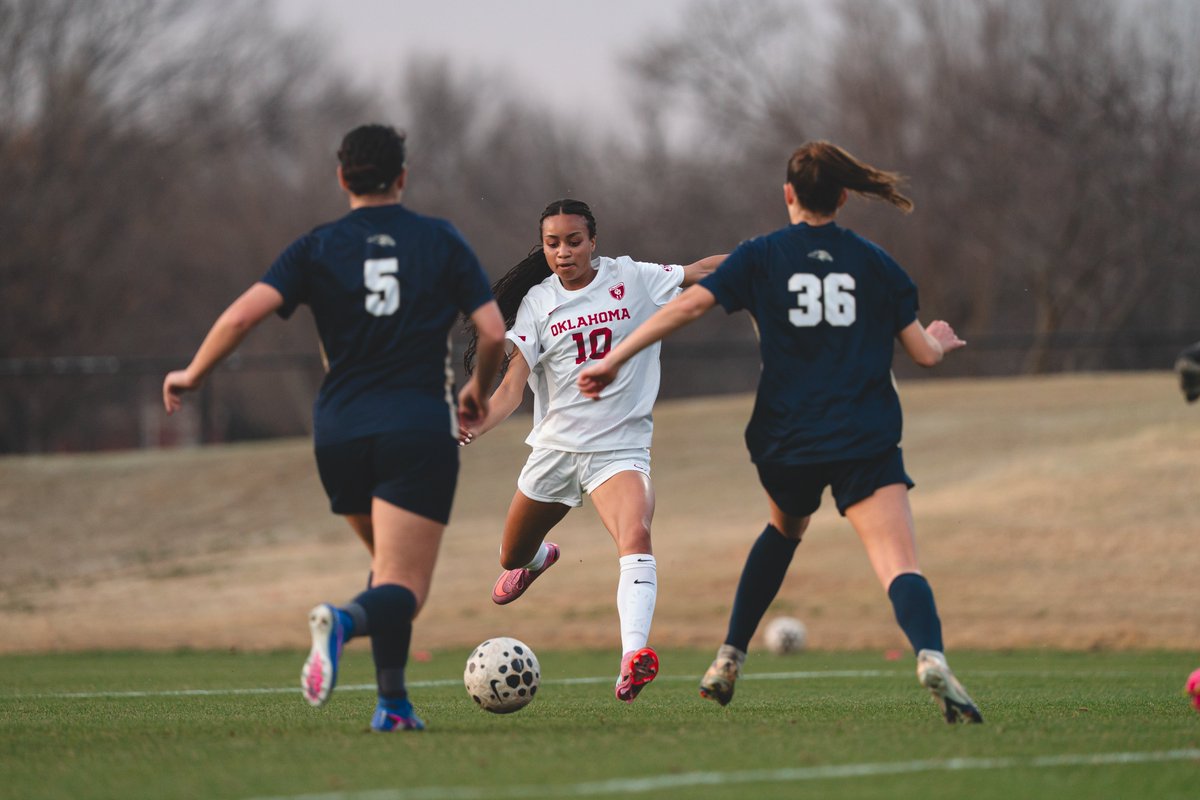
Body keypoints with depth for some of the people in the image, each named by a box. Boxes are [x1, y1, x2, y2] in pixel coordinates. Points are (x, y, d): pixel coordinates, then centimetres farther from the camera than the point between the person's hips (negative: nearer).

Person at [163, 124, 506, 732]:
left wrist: (191, 376, 7)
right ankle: (347, 620, -41)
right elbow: (494, 333, -1)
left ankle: (393, 702, 11)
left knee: (390, 563, 24)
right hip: (419, 427, -3)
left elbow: (241, 316, -7)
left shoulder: (316, 249, 4)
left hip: (340, 432, 3)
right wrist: (478, 392, 19)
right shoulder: (442, 242, 4)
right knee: (404, 587, -6)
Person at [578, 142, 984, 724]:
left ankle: (729, 660, 29)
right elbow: (924, 353, 8)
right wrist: (942, 341, 33)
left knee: (783, 530, 32)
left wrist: (613, 359, -5)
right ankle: (931, 657, -43)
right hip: (866, 443, -2)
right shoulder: (875, 263, 7)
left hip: (785, 439, 2)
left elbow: (689, 305, -7)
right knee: (900, 566, -14)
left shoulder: (761, 257, 5)